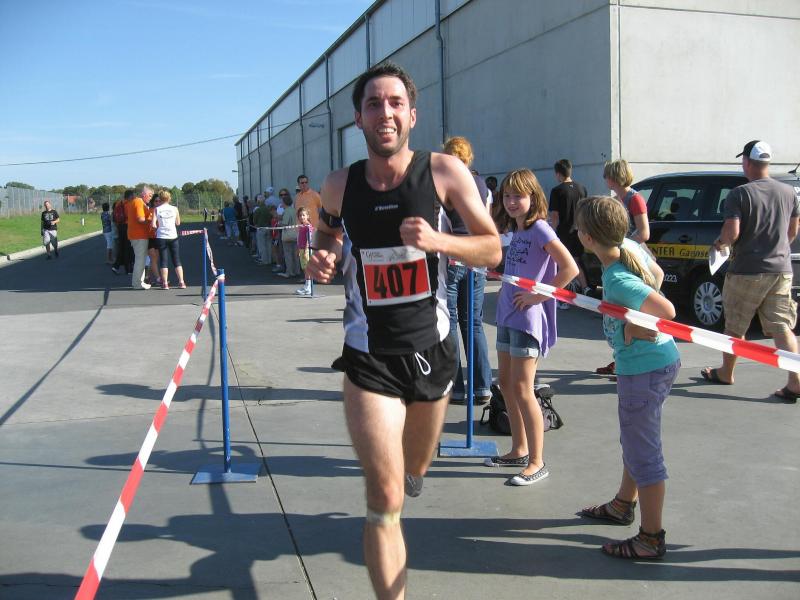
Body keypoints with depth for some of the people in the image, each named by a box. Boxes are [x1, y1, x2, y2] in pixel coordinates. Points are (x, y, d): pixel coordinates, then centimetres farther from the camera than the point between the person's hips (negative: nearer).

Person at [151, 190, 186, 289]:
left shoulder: (156, 210, -4)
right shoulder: (175, 209, 0)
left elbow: (153, 225, -10)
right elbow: (178, 223, 8)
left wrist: (158, 226, 10)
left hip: (161, 237, -1)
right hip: (173, 236, 1)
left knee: (163, 260, 5)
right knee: (176, 260, 9)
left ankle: (165, 283, 2)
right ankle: (181, 282, 6)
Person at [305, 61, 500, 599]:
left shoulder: (444, 172, -9)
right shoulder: (339, 186, -4)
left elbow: (492, 250, -5)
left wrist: (438, 241, -25)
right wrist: (324, 262, -7)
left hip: (431, 349, 1)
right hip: (369, 358, -1)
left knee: (414, 472, 25)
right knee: (385, 504, -8)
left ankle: (405, 470, 62)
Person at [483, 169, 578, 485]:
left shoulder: (539, 228, -13)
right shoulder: (515, 230, 13)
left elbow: (570, 268, -21)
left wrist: (538, 295, -18)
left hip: (527, 317, -9)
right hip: (507, 316, 9)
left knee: (522, 390, -7)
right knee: (506, 384, 14)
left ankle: (537, 462, 3)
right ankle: (519, 450, 27)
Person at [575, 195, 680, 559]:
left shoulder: (616, 279, -26)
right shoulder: (629, 252, 1)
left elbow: (667, 310, -30)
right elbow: (654, 275, 19)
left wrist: (635, 331, -15)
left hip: (644, 369, -10)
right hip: (657, 361, 10)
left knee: (643, 451, 1)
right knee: (634, 441, 25)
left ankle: (651, 539, 14)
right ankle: (623, 505, 44)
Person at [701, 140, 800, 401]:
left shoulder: (739, 194, -13)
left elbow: (732, 232, -22)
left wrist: (720, 243, -1)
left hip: (747, 271, -4)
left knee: (735, 326, 11)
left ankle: (725, 373, 27)